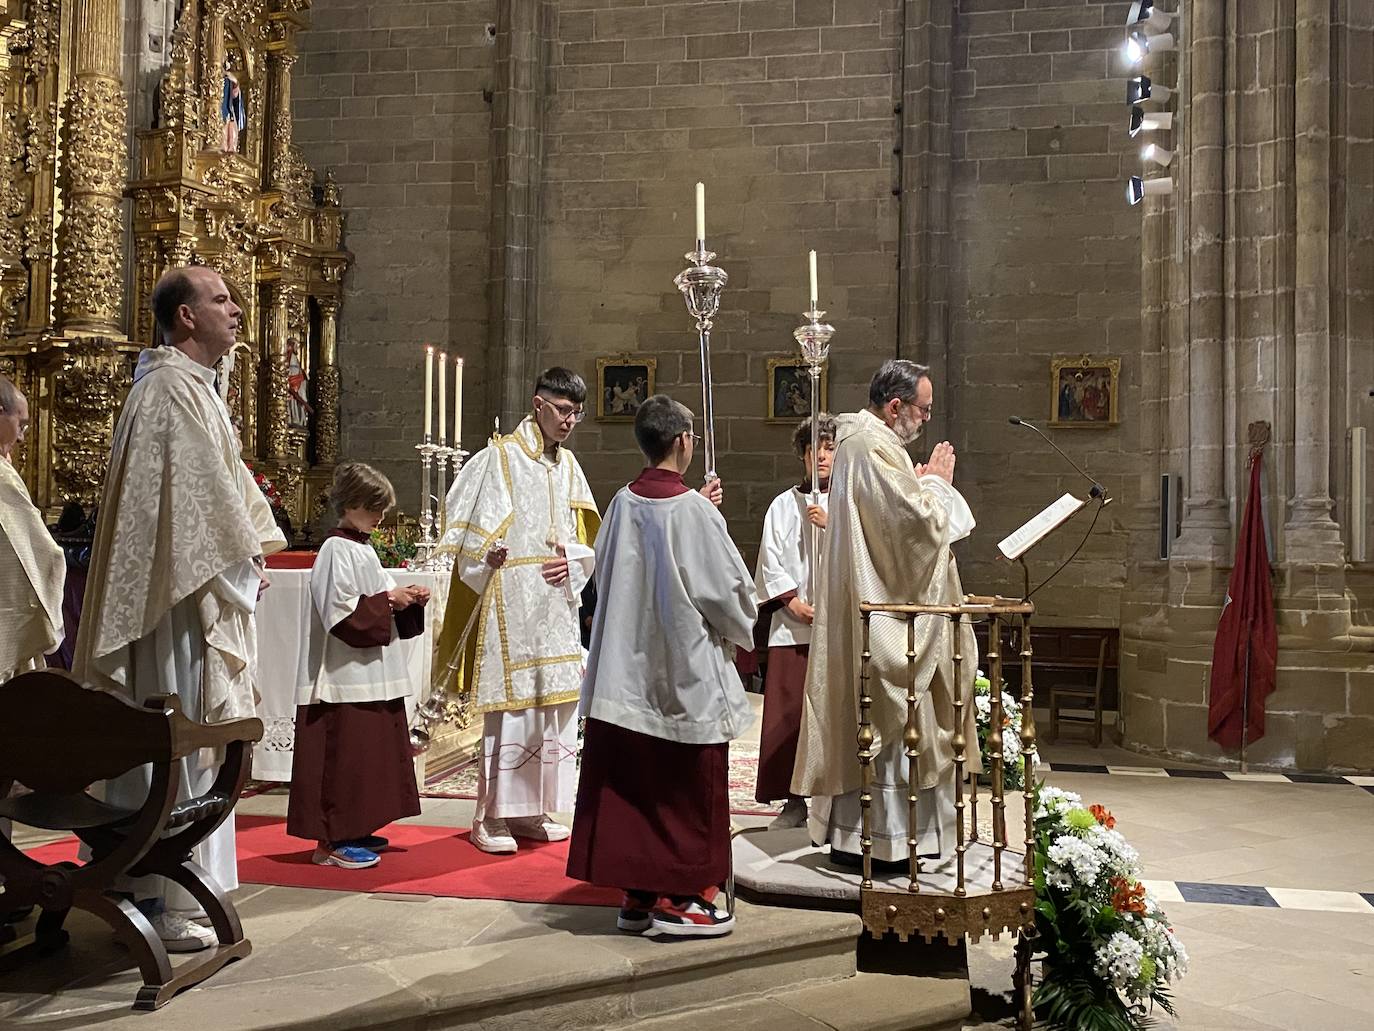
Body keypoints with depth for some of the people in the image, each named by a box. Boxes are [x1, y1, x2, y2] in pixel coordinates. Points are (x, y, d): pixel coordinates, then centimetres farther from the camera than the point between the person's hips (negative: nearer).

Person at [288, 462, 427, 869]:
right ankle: (331, 841, 1)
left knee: (371, 754, 13)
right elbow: (340, 612, -20)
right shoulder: (337, 550, -12)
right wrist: (388, 600, -16)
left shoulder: (363, 549, 16)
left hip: (373, 675, 10)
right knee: (344, 756, -6)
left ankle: (354, 831, 23)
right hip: (346, 678, -10)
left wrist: (405, 599, 5)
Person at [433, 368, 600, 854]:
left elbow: (587, 538, 17)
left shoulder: (568, 466, 15)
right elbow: (471, 531, -7)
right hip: (510, 604, -7)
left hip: (556, 605, 7)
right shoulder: (501, 457, -5)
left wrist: (573, 560, -1)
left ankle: (531, 810, 20)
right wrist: (488, 555, -23)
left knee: (554, 702, 9)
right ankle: (491, 818, 4)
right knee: (509, 705, -6)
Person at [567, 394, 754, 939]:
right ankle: (679, 897, 13)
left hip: (628, 672, 6)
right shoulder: (693, 510, -15)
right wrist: (740, 625, 11)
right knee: (687, 788, 6)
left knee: (630, 785, 11)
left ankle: (637, 894, 20)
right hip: (687, 675, -6)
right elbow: (725, 587, -12)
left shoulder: (623, 503, 2)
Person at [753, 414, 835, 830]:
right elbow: (771, 564, 7)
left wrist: (831, 526, -13)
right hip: (793, 624, 1)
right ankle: (795, 800, 9)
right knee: (790, 713, 0)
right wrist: (794, 602, -5)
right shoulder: (784, 505, 12)